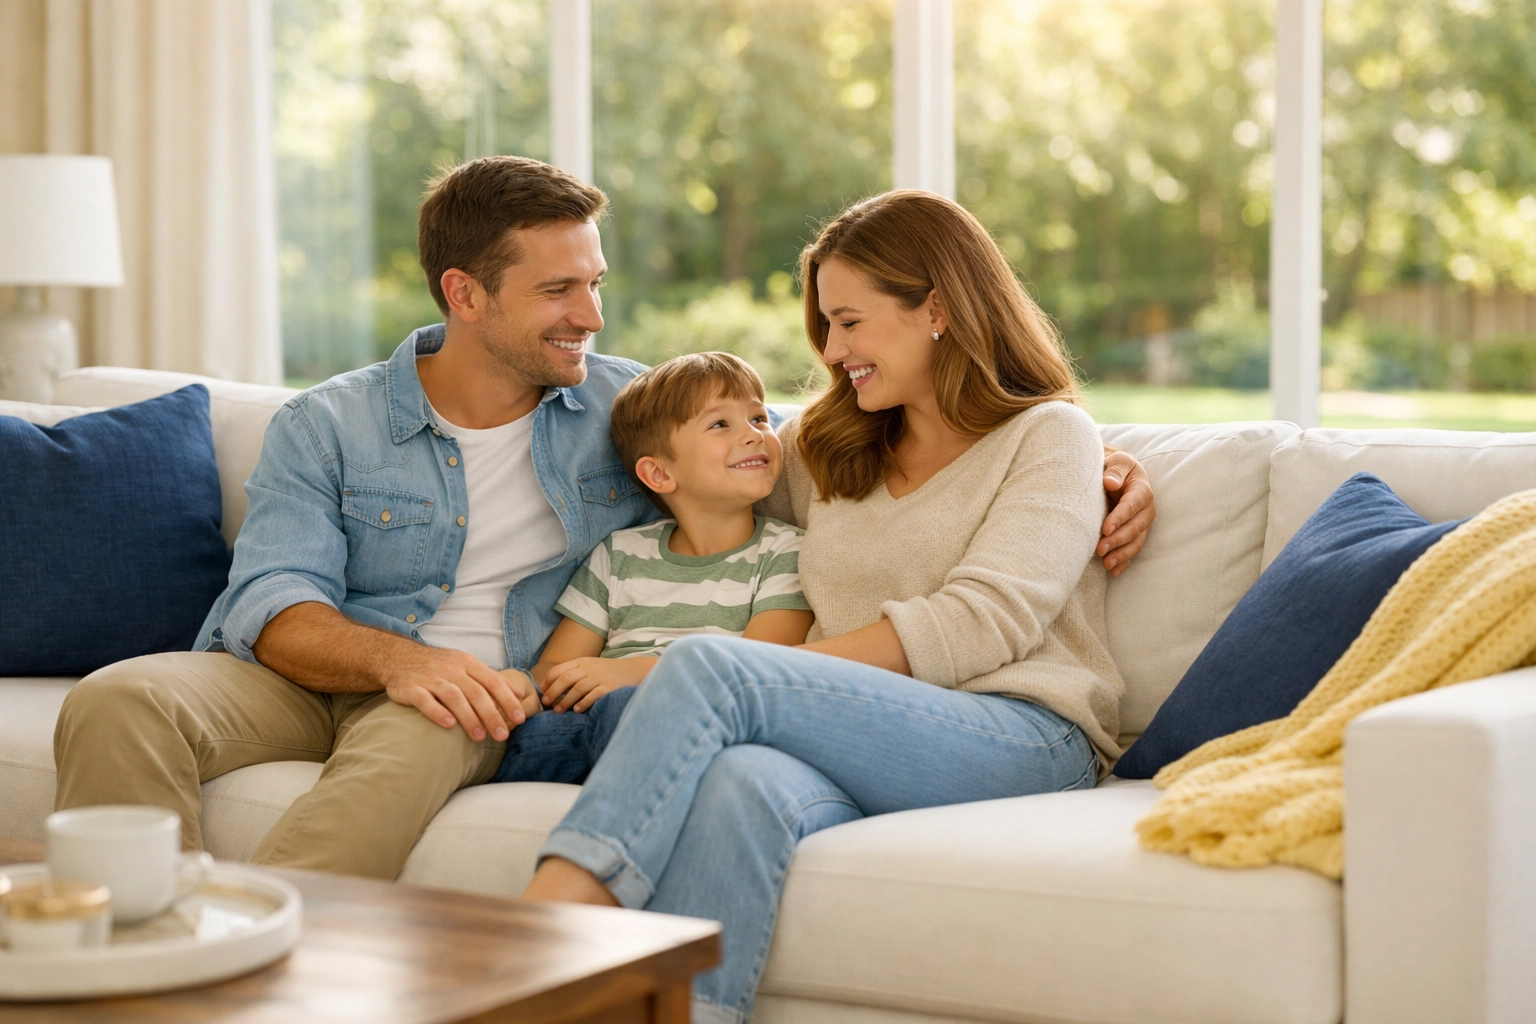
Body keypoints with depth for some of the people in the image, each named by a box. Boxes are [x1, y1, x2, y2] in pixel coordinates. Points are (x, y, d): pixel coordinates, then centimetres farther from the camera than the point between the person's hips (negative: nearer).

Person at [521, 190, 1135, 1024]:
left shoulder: (1050, 435, 10)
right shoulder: (826, 447, 29)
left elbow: (985, 619, -6)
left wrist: (775, 673, -13)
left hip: (1023, 740, -4)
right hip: (869, 746, 4)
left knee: (709, 663, -28)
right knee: (747, 784, -35)